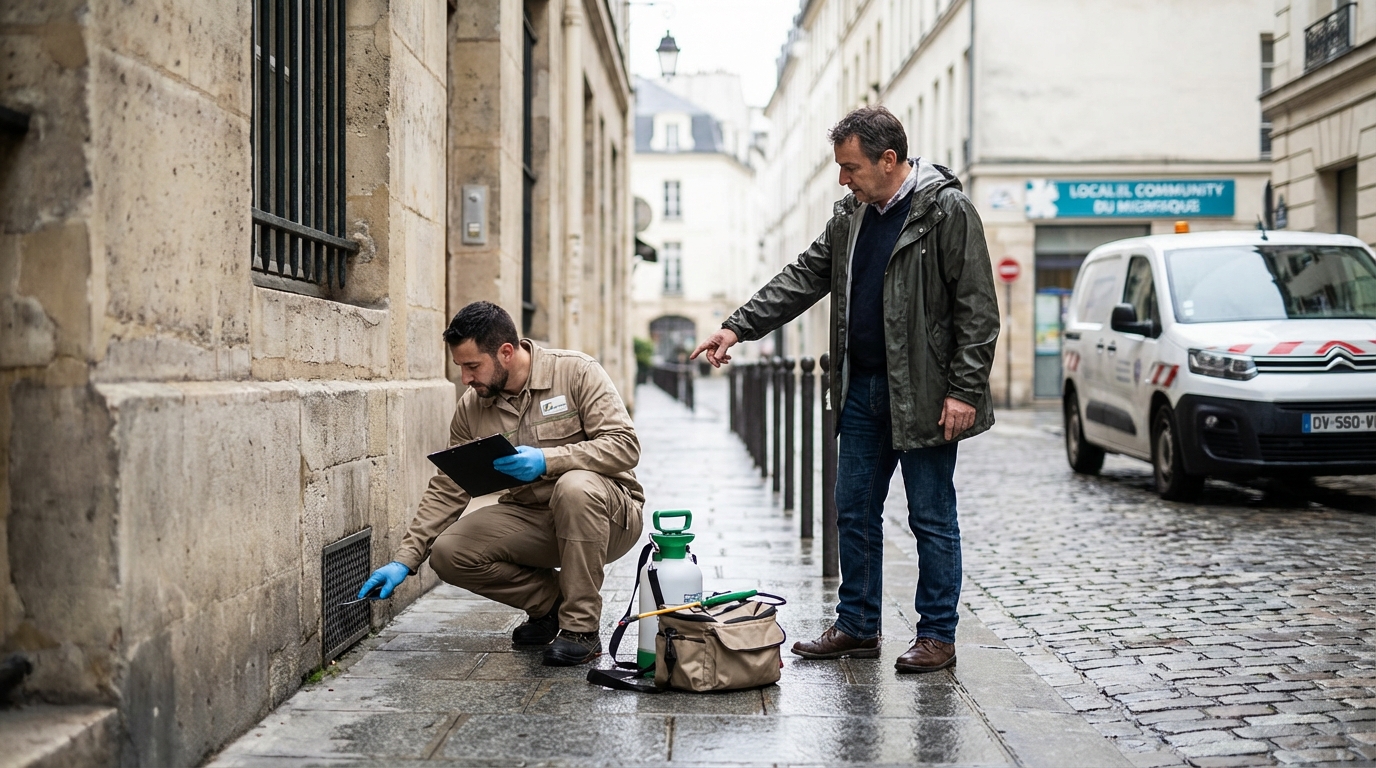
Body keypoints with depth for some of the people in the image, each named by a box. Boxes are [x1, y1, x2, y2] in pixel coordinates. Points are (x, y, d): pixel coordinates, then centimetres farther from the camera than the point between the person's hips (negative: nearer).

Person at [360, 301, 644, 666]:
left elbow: (624, 446, -19)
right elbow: (447, 489, 5)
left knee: (575, 486, -39)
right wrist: (405, 560, -3)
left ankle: (581, 627, -23)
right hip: (531, 520, 5)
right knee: (448, 552, -16)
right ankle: (551, 602, 4)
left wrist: (547, 460, -31)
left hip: (605, 515, -5)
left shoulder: (576, 372, -12)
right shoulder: (472, 408, 2)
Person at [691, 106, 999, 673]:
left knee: (932, 518, 2)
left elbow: (977, 308, -13)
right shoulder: (852, 216, 11)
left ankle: (937, 635, 13)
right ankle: (857, 627, 23)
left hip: (922, 395, -7)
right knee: (854, 513, 12)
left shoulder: (947, 211, -11)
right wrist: (738, 327, 6)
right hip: (862, 391, 8)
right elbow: (804, 278, 14)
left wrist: (965, 391, -17)